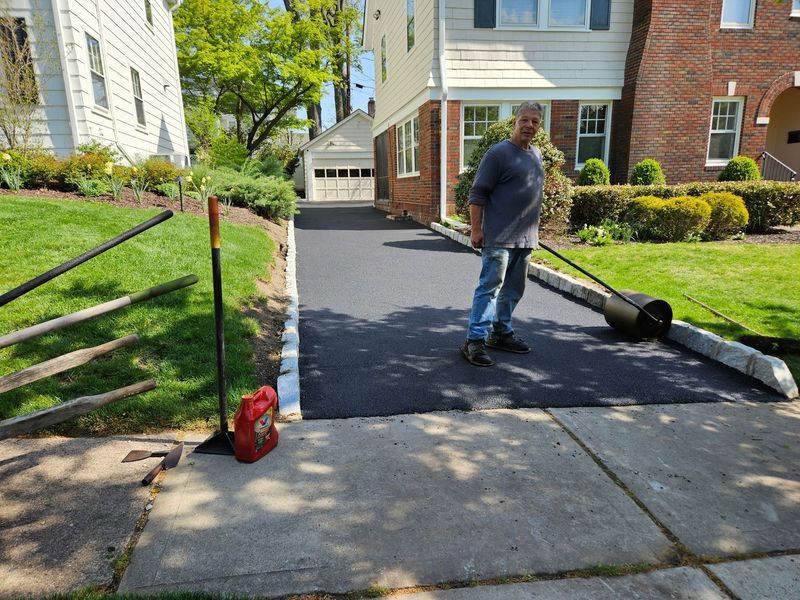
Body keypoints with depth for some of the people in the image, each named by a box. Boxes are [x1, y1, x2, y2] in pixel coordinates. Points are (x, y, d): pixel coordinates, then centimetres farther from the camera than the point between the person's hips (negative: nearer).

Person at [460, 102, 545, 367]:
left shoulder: (536, 154, 16)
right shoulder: (499, 153, -9)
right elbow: (477, 194, -11)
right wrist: (476, 229, -16)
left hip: (525, 238, 8)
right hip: (499, 238, -8)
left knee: (513, 290, 15)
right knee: (490, 287, -9)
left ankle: (501, 333, 27)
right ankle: (475, 341, -5)